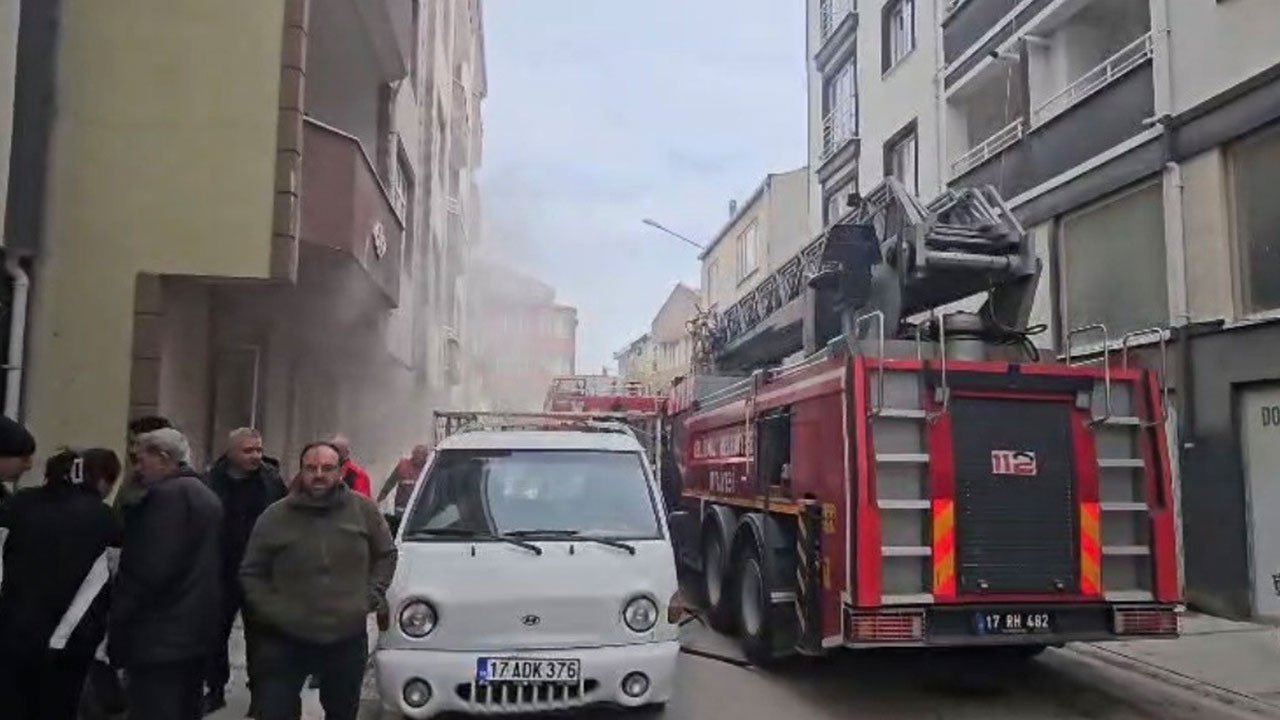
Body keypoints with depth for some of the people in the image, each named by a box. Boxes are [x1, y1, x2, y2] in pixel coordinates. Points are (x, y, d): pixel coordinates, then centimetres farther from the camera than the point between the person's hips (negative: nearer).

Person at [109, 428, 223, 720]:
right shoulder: (207, 496, 16)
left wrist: (117, 622, -11)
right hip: (197, 631, 10)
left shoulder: (166, 495, -14)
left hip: (160, 636, -10)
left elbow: (146, 570, -19)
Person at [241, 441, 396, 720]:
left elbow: (386, 555, 10)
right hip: (286, 640, -1)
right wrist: (271, 610, -7)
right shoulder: (275, 516, -4)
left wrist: (372, 595, 0)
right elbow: (251, 573, 4)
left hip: (348, 637, 1)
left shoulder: (364, 510, -1)